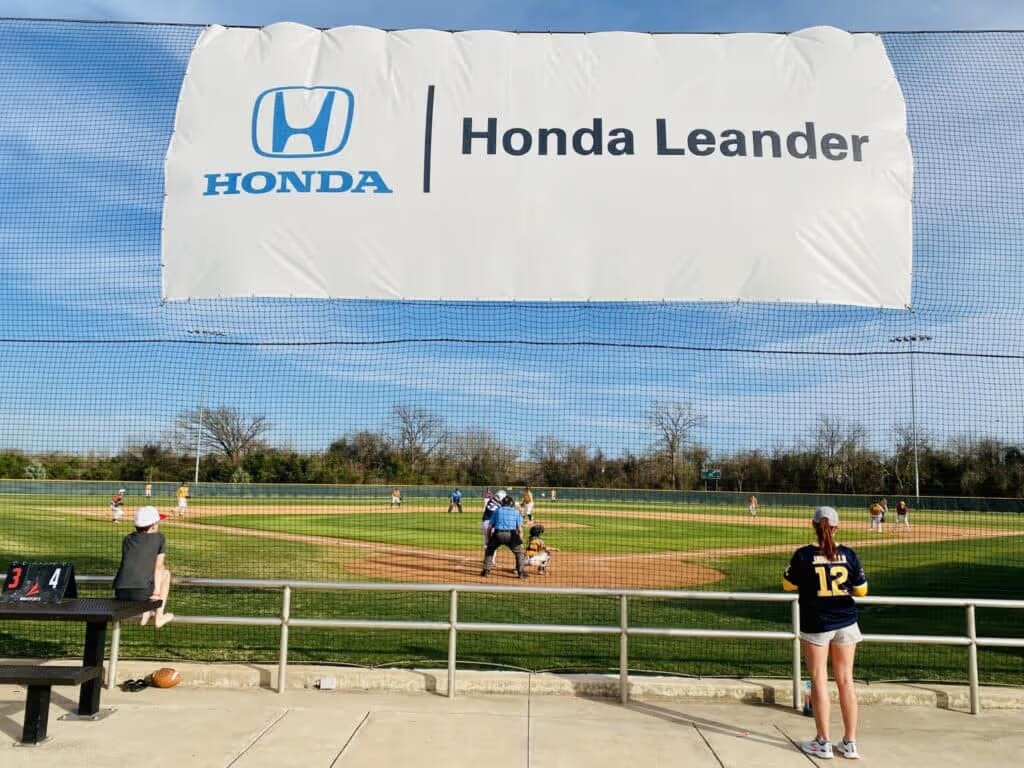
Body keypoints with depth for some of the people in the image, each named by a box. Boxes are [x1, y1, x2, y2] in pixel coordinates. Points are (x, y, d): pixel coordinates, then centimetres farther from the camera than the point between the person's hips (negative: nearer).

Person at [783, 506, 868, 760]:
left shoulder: (803, 555, -13)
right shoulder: (848, 554, -5)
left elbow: (788, 585, -1)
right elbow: (861, 590, 4)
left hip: (815, 624, -3)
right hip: (845, 623, 3)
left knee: (819, 681, 6)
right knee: (846, 680, 11)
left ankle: (823, 743, 13)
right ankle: (850, 743, 17)